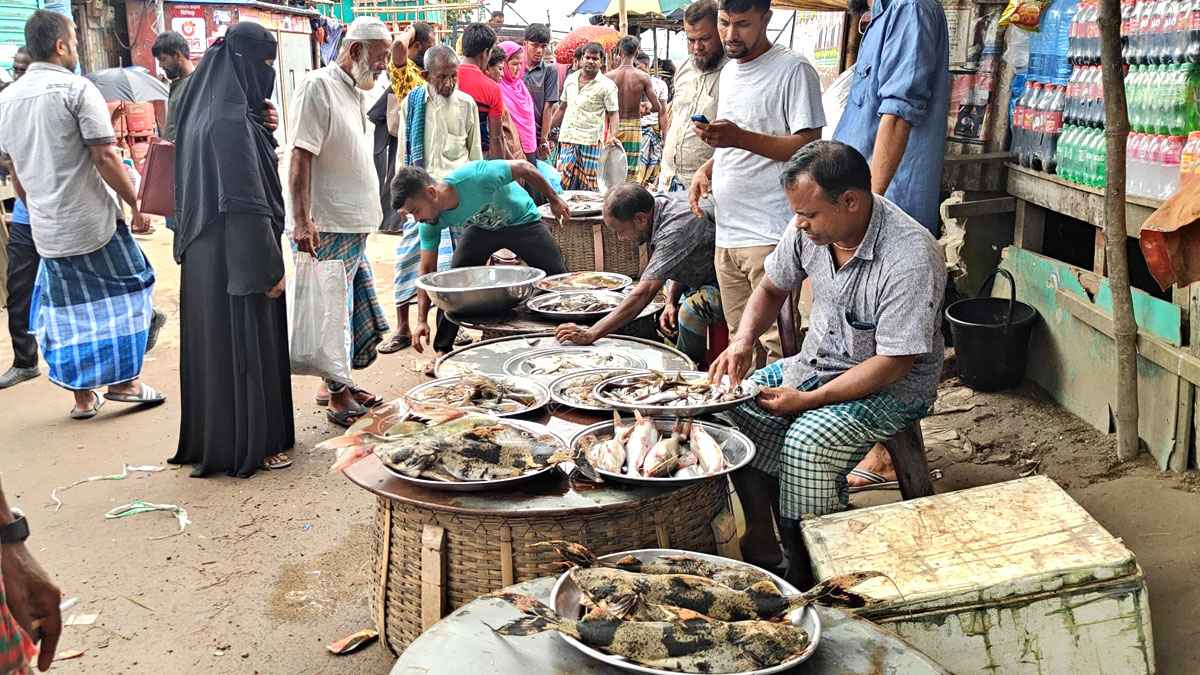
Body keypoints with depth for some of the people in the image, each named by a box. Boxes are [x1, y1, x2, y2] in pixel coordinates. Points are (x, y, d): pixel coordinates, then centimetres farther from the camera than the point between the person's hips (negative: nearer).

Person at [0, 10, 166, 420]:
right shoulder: (77, 90, -11)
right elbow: (105, 159, -16)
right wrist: (135, 203, -6)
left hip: (46, 230, 6)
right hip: (94, 220, -6)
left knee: (67, 311, 12)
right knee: (125, 294, 10)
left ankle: (82, 396, 18)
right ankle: (124, 381, 10)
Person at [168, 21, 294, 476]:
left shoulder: (214, 110, 9)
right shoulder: (231, 120, -21)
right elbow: (246, 203, -23)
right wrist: (268, 266, -19)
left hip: (211, 251, 10)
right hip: (237, 255, -9)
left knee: (220, 342, 17)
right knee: (243, 344, 1)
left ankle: (218, 438, 29)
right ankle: (248, 445, 13)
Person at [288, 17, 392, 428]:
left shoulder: (353, 92, 17)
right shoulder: (318, 86, -11)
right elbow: (300, 158, -17)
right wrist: (302, 221, -23)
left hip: (355, 226, 9)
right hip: (327, 229, -9)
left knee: (357, 314, 14)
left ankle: (335, 383, 26)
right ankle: (338, 398, 6)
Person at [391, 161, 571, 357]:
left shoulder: (475, 178, -41)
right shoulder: (431, 223, -24)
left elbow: (524, 168, -26)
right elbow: (427, 270, -14)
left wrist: (554, 200, -13)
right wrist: (422, 320, -19)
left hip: (522, 221, -3)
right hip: (480, 229, 3)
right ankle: (442, 350, 1)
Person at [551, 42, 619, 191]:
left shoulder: (607, 85, -2)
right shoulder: (570, 79, 13)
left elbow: (613, 113, -4)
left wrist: (612, 135, -20)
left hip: (591, 141, -4)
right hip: (567, 139, 4)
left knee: (588, 187, -1)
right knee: (563, 181, -1)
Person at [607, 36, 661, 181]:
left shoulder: (610, 76, -5)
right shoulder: (643, 77, -8)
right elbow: (657, 107, -7)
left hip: (613, 128, 1)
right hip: (633, 128, -1)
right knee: (630, 174, 5)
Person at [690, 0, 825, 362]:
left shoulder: (793, 70, -7)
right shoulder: (729, 72, 19)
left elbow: (809, 147, -13)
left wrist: (739, 137, -22)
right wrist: (706, 170, 9)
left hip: (770, 236, -8)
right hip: (726, 232, 8)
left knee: (776, 344, -7)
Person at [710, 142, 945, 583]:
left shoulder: (912, 258, -28)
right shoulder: (810, 228, -7)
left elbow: (892, 363, -25)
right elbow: (772, 288, 11)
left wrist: (808, 399, -26)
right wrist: (743, 340, -8)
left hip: (894, 387, -7)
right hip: (817, 364, 7)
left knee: (807, 441, -30)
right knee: (739, 408, -14)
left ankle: (804, 568, -10)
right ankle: (759, 539, -1)